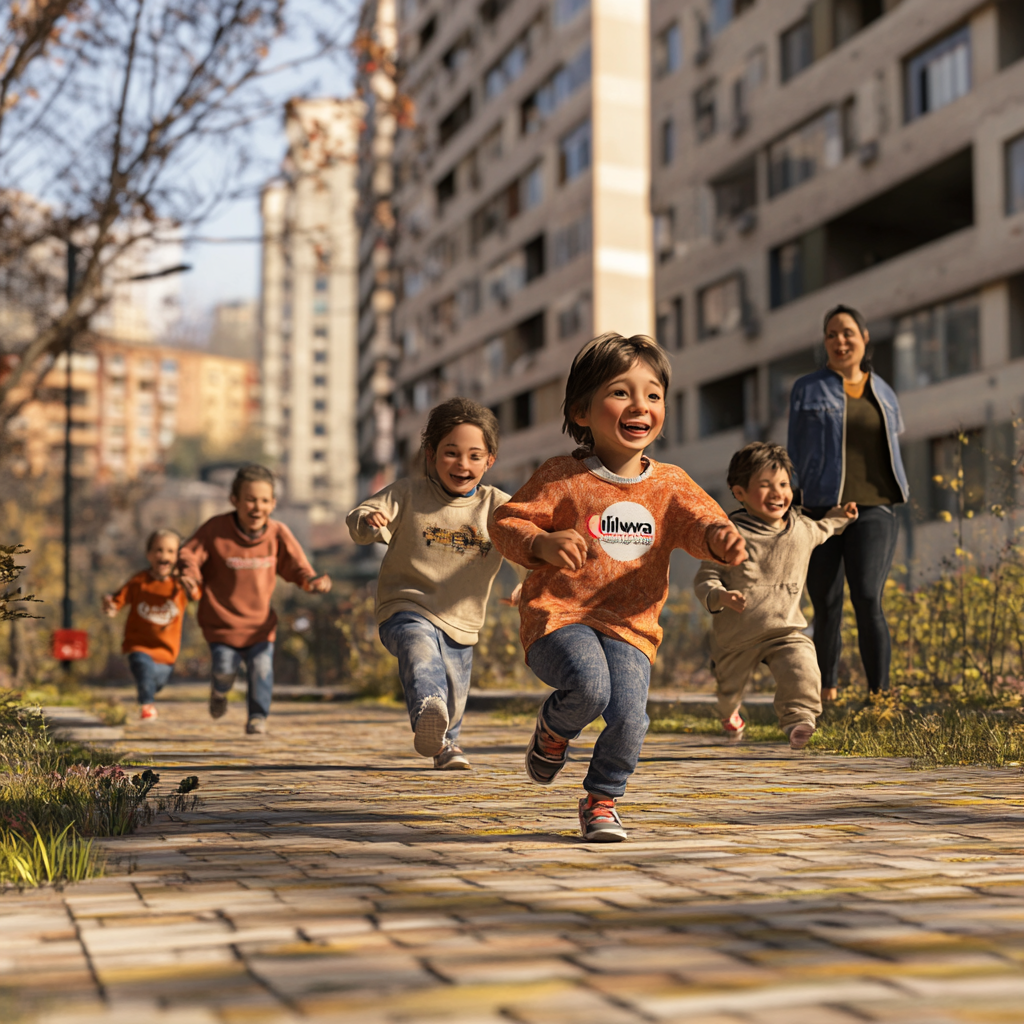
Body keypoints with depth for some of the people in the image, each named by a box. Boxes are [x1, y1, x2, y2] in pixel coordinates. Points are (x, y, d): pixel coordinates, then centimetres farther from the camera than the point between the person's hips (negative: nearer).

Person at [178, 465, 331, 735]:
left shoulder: (278, 534, -8)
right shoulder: (215, 529, -15)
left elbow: (298, 568, -2)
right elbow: (189, 554, -6)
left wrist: (314, 581, -23)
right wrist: (189, 573, -28)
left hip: (260, 621, 2)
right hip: (222, 619, -2)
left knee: (262, 668, -8)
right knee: (224, 669, -4)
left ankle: (257, 717, 16)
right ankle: (220, 691, 34)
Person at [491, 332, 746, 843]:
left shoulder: (669, 484, 9)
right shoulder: (562, 477, -3)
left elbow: (697, 522, 3)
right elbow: (506, 522, -1)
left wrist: (720, 536, -22)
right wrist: (544, 543, -22)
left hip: (630, 626, 3)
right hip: (558, 615, -3)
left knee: (628, 714, -18)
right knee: (590, 687, -30)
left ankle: (601, 798, 13)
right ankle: (553, 728, 8)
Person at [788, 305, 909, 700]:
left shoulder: (883, 393, 15)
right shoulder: (808, 389, 7)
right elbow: (796, 452, 7)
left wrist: (893, 498, 14)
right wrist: (794, 506, 1)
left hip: (872, 508, 1)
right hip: (820, 509, 0)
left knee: (867, 598, -14)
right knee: (825, 605, 4)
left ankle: (880, 693, -9)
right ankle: (826, 691, 17)